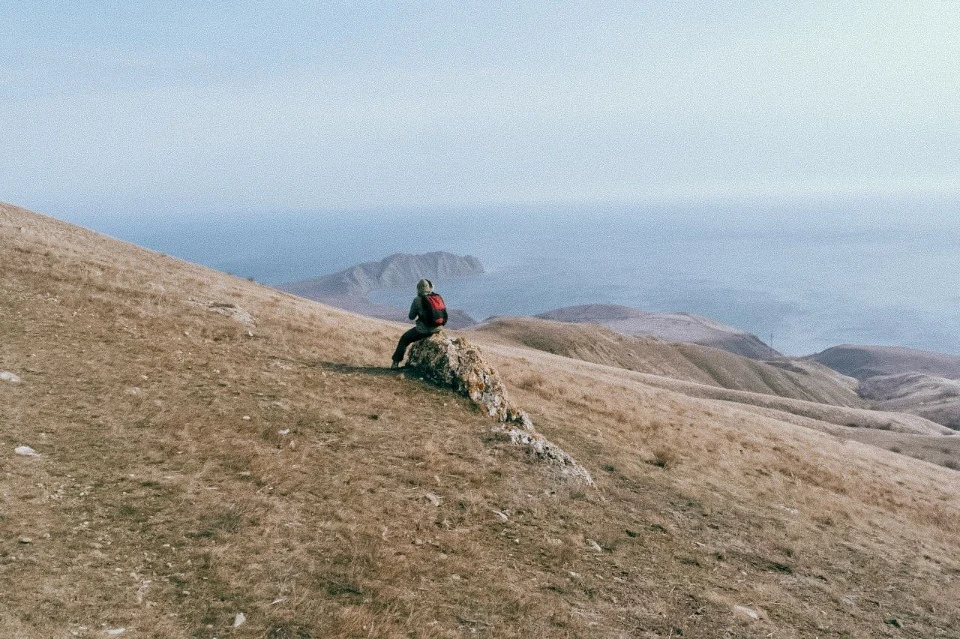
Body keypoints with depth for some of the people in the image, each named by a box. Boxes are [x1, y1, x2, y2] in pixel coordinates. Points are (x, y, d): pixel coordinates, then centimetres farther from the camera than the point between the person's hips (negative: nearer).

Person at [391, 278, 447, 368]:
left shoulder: (418, 300, -10)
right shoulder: (439, 297, 4)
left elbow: (411, 317, 0)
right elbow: (444, 314, 13)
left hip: (425, 330, -6)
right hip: (438, 329, 6)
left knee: (404, 339, 16)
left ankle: (396, 362, 15)